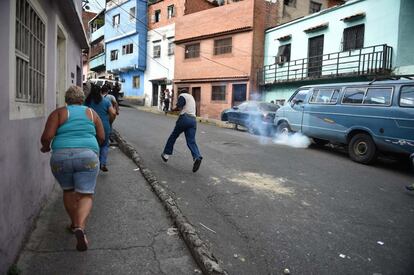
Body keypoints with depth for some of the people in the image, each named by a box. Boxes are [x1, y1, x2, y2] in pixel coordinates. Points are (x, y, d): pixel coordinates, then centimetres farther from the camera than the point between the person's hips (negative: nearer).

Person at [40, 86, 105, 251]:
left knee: (68, 191, 22)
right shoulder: (91, 113, 12)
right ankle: (80, 226, -22)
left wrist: (45, 147, 17)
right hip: (87, 156, -1)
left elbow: (47, 137, -4)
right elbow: (101, 138, 11)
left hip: (61, 157, 1)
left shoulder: (58, 113, 7)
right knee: (86, 195, 1)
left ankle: (74, 224, 33)